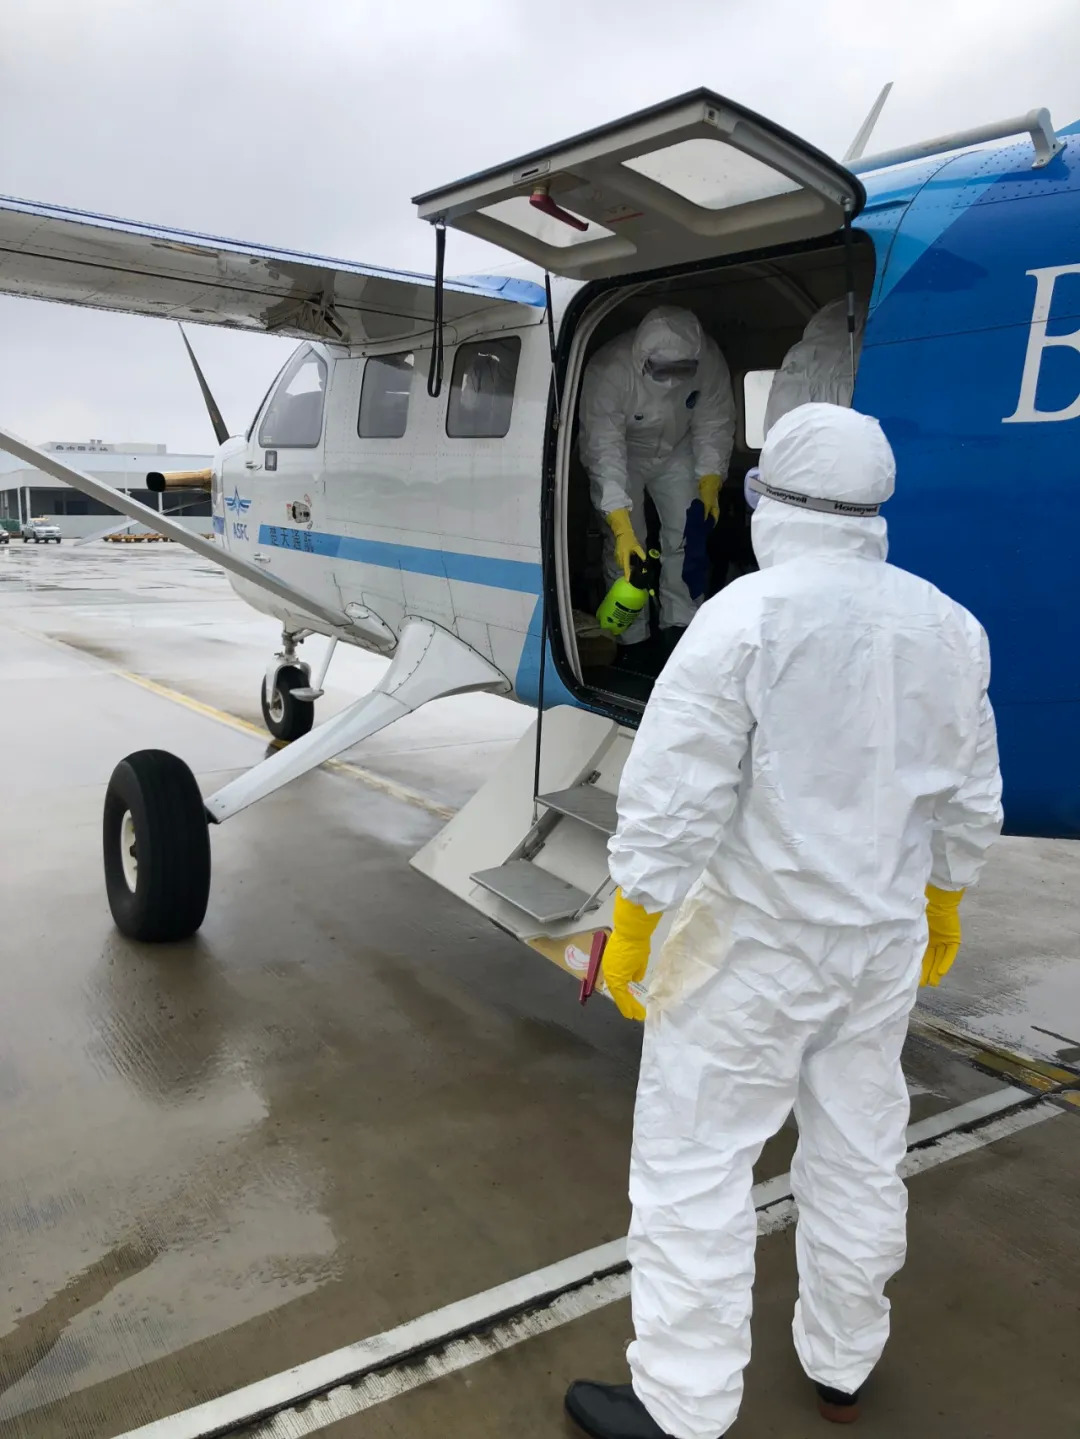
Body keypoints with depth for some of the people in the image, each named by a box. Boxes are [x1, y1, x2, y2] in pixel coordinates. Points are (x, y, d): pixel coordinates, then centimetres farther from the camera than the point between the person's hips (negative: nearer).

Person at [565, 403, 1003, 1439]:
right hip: (883, 942, 7)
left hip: (750, 944, -6)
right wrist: (943, 905, 22)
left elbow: (675, 794, -20)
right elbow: (968, 800, 8)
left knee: (693, 1167, 8)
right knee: (859, 1159, 20)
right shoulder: (948, 628, 0)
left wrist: (631, 927, -9)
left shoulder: (743, 618, -19)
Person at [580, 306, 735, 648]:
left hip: (675, 452, 3)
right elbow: (604, 450, -39)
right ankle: (632, 640, 0)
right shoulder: (608, 370, -39)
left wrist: (710, 477, -20)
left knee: (687, 536, -5)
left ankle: (681, 628, 7)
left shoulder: (710, 361, -27)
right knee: (626, 547, -11)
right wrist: (621, 526, -45)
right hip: (620, 455, -3)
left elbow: (714, 423, -11)